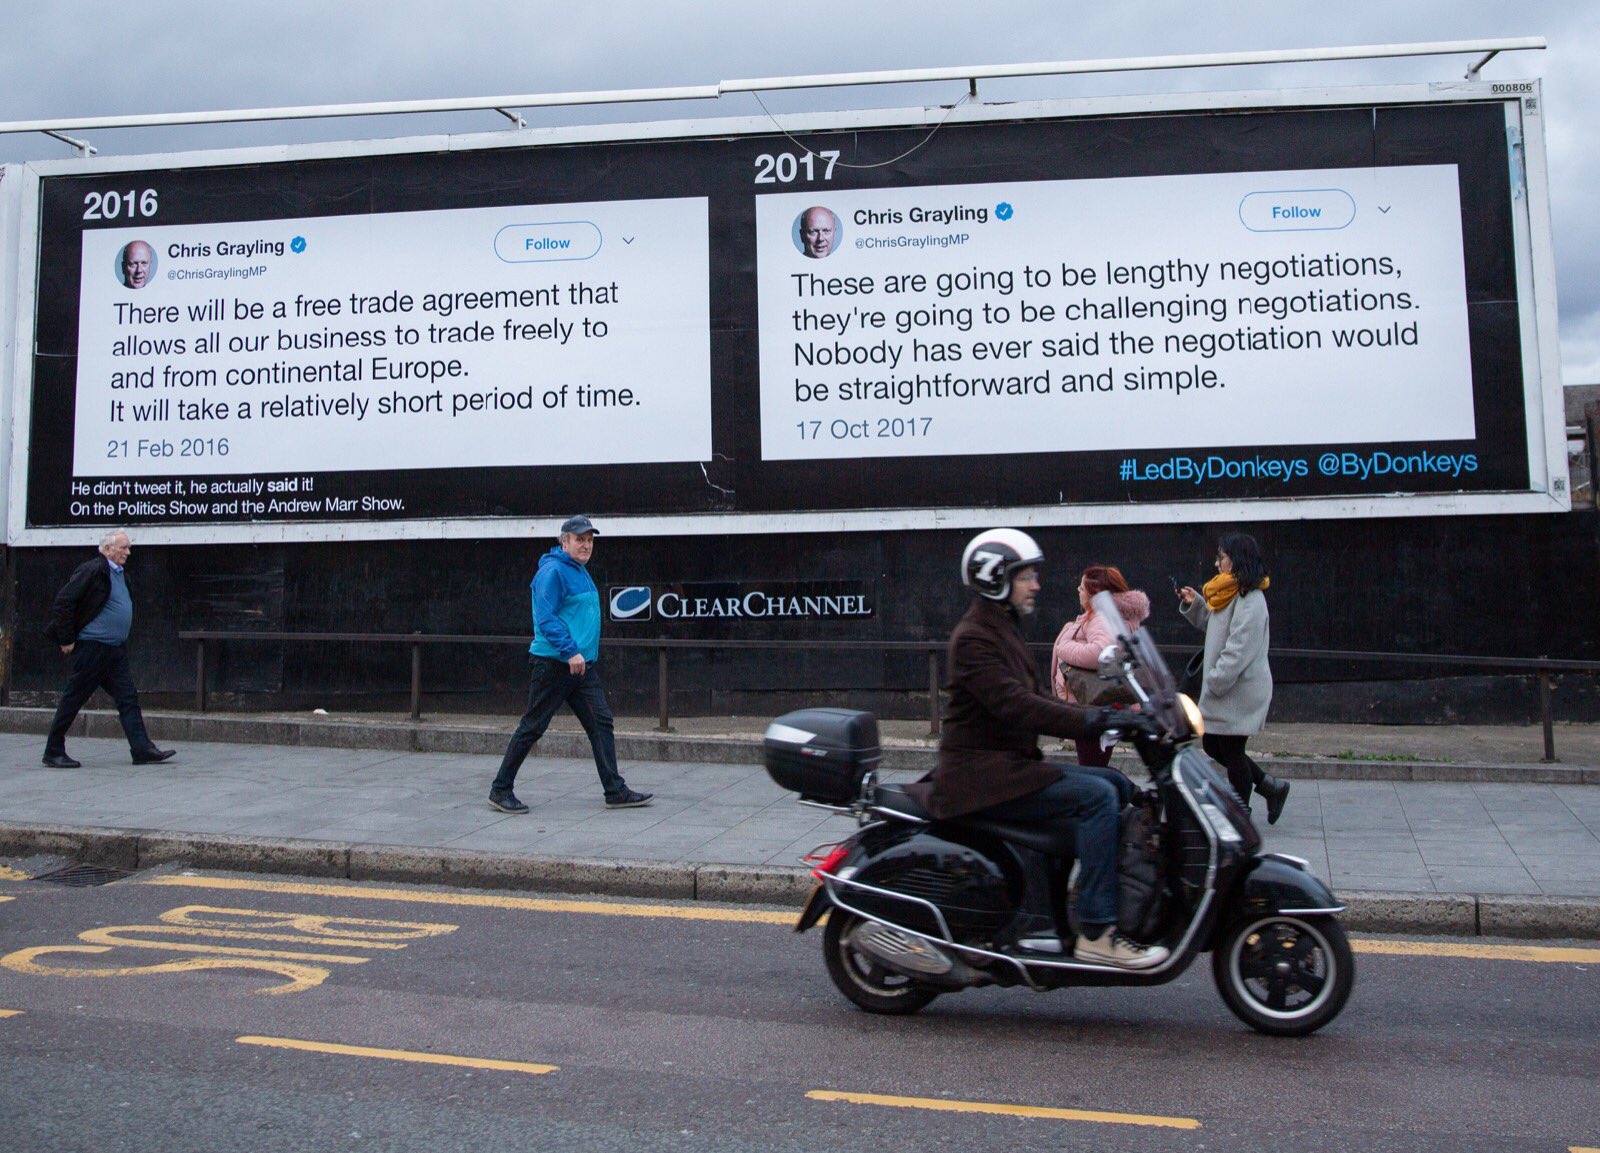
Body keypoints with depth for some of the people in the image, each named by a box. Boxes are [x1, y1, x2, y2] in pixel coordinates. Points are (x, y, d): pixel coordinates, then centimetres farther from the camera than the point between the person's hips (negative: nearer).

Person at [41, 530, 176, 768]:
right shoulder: (92, 570, -12)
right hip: (91, 648, -8)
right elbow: (63, 602, -15)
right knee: (73, 699, 2)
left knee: (129, 699, 2)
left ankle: (142, 749, 0)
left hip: (116, 650, 8)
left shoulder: (121, 574, 15)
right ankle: (54, 752, 12)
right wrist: (67, 640, -13)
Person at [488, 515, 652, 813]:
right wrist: (570, 651, -27)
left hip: (583, 665, 9)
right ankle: (500, 790, 12)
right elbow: (545, 619, -20)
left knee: (602, 724, 4)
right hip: (554, 664, -9)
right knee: (532, 727, 0)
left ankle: (615, 791, 7)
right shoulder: (553, 571, -12)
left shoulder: (581, 571, 18)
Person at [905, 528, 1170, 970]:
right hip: (981, 775, -10)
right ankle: (1096, 932, -19)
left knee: (1118, 785, 5)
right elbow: (1014, 705, -26)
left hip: (1008, 764, 10)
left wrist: (1104, 718, 6)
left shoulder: (1003, 629, 18)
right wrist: (1091, 721, -28)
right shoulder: (974, 637, -14)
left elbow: (1034, 700, 18)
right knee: (1096, 796, -21)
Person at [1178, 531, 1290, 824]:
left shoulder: (1251, 600, -20)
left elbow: (1239, 650, -24)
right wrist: (1194, 604, 11)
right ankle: (1270, 786, 25)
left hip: (1241, 690, -10)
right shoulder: (1230, 595, 11)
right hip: (1223, 689, 10)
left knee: (1232, 752, 2)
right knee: (1212, 745, 15)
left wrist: (1215, 682, -20)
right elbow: (1214, 625, 26)